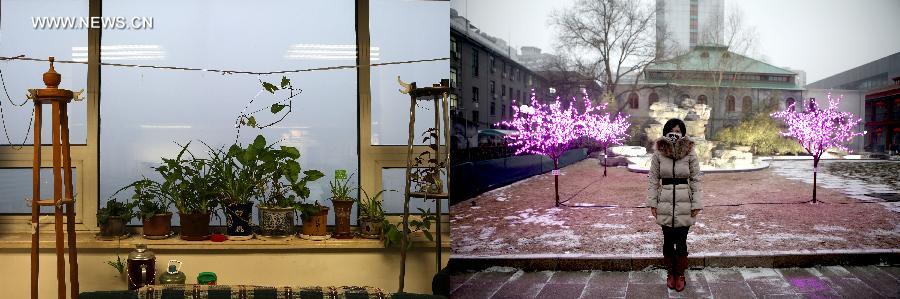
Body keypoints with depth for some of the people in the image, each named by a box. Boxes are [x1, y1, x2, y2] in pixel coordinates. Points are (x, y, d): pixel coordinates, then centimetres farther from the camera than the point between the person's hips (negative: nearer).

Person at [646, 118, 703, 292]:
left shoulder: (690, 153, -4)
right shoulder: (658, 154, -2)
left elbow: (696, 180, -1)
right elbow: (653, 179, 3)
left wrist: (696, 205, -4)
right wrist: (652, 203, -1)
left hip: (684, 204, -1)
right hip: (665, 203, 1)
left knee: (681, 241, 5)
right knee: (668, 241, 10)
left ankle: (680, 275, 20)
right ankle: (670, 273, 25)